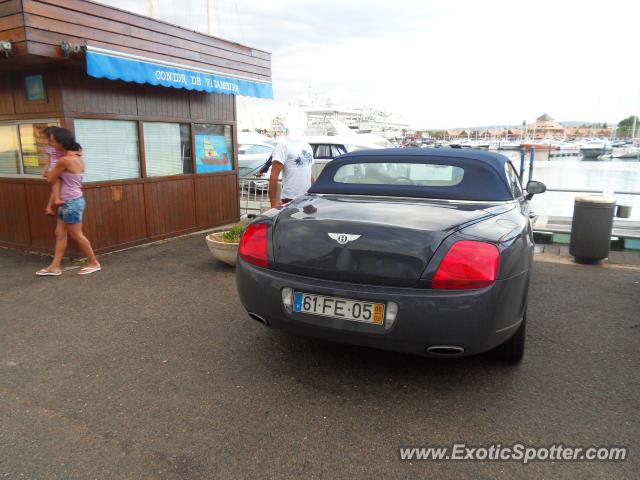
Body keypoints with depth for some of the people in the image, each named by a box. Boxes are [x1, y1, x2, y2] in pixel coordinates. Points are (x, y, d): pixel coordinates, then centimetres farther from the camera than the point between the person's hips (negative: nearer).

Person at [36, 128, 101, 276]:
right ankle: (55, 267, 17)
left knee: (76, 235, 2)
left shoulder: (64, 160, -20)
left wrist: (47, 172, 13)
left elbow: (51, 180, -8)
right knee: (60, 233, 12)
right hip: (72, 201, 9)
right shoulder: (77, 156, 6)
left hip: (71, 202, -9)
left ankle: (94, 263, 14)